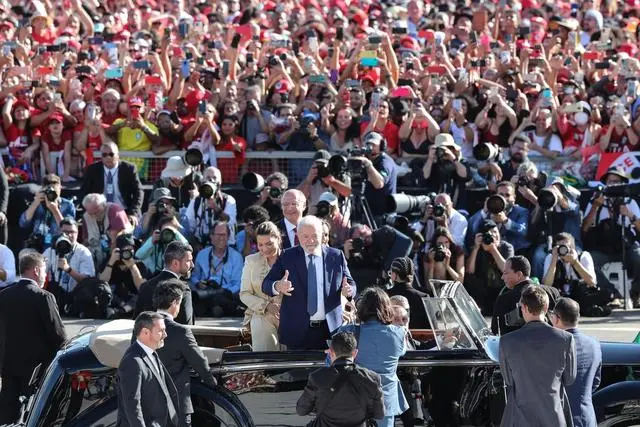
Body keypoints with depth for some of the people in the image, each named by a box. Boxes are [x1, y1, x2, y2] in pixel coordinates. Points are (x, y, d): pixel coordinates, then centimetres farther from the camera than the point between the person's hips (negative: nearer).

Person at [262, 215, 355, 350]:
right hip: (297, 331, -1)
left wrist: (348, 290, -15)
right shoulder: (287, 257, 3)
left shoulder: (336, 256, 7)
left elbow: (351, 284, 10)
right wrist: (278, 287, -25)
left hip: (329, 329, 1)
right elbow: (266, 285, 0)